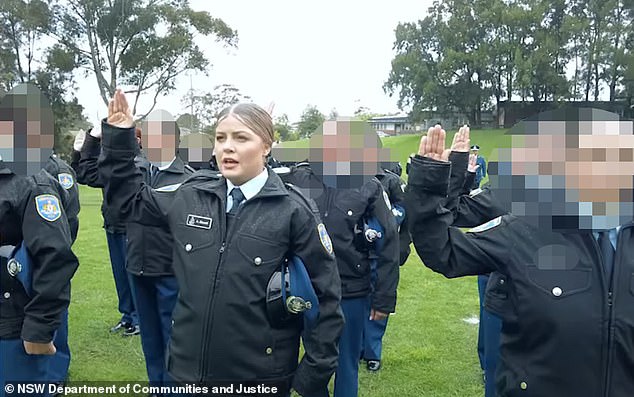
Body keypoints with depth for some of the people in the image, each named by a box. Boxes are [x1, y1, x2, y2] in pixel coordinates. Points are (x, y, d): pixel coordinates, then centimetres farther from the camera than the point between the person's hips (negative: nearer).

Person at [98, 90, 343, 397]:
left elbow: (325, 296, -8)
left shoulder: (293, 210, -12)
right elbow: (130, 200, 16)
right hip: (189, 367, 4)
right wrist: (118, 138, 4)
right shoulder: (190, 196, 0)